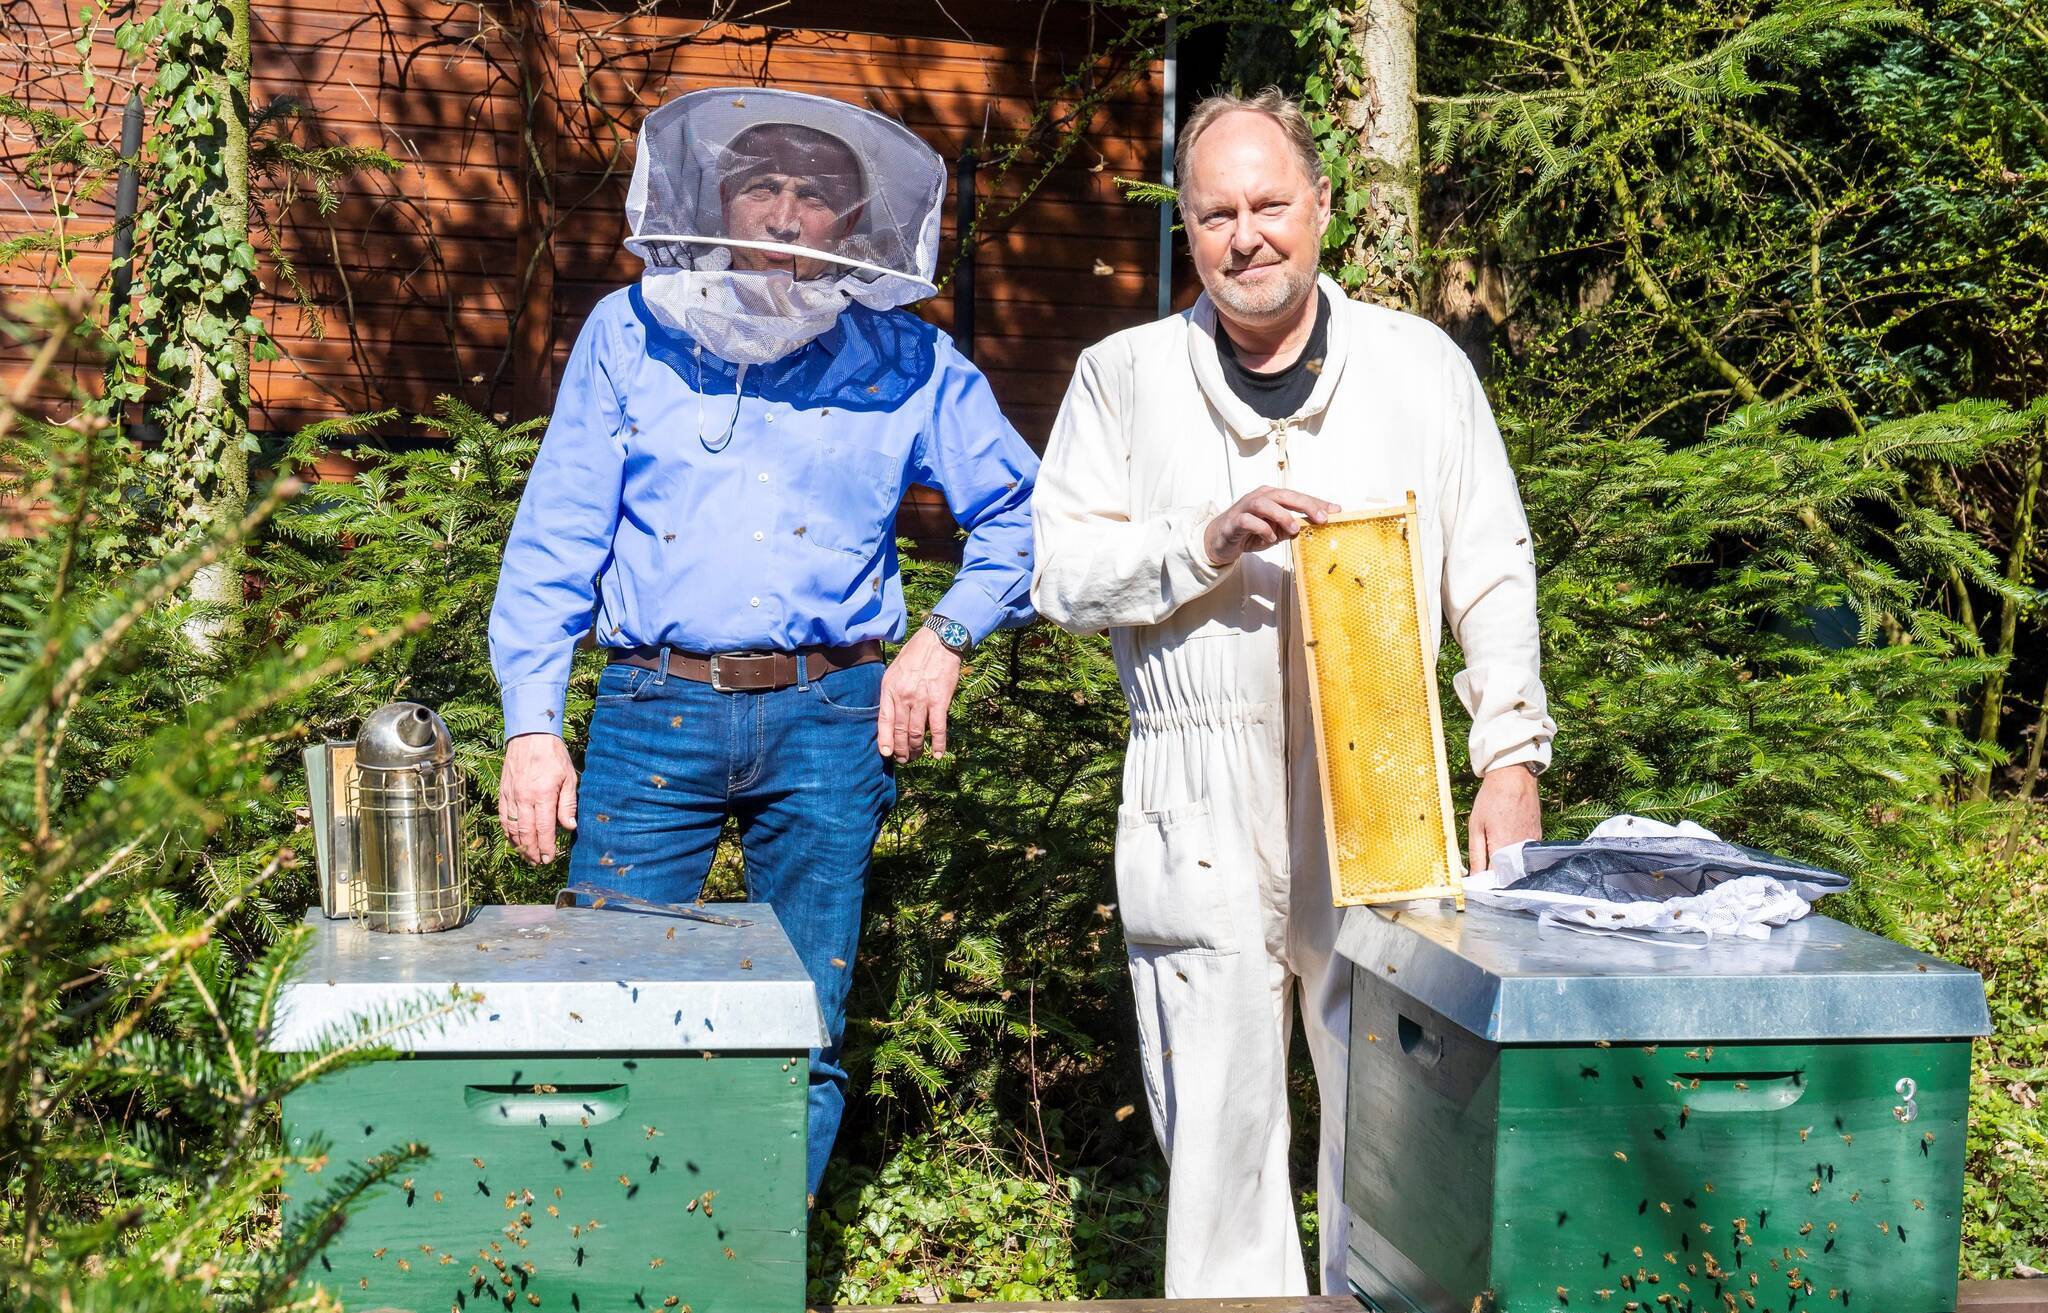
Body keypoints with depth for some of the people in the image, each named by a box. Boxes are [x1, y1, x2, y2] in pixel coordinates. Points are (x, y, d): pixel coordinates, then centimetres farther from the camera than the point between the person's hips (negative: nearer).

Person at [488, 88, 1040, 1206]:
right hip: (653, 711, 0)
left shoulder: (900, 360, 6)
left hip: (825, 721, 1)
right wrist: (531, 727, -3)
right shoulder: (630, 331, 6)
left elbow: (1021, 514, 13)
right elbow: (555, 537, 4)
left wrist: (946, 637, -1)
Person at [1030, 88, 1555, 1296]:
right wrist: (1210, 541, -13)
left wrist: (1512, 753, 2)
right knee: (1217, 1111, 3)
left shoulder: (1422, 365, 9)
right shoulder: (1125, 377, 8)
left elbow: (1493, 574, 9)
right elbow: (1063, 573, 2)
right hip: (1202, 815, 0)